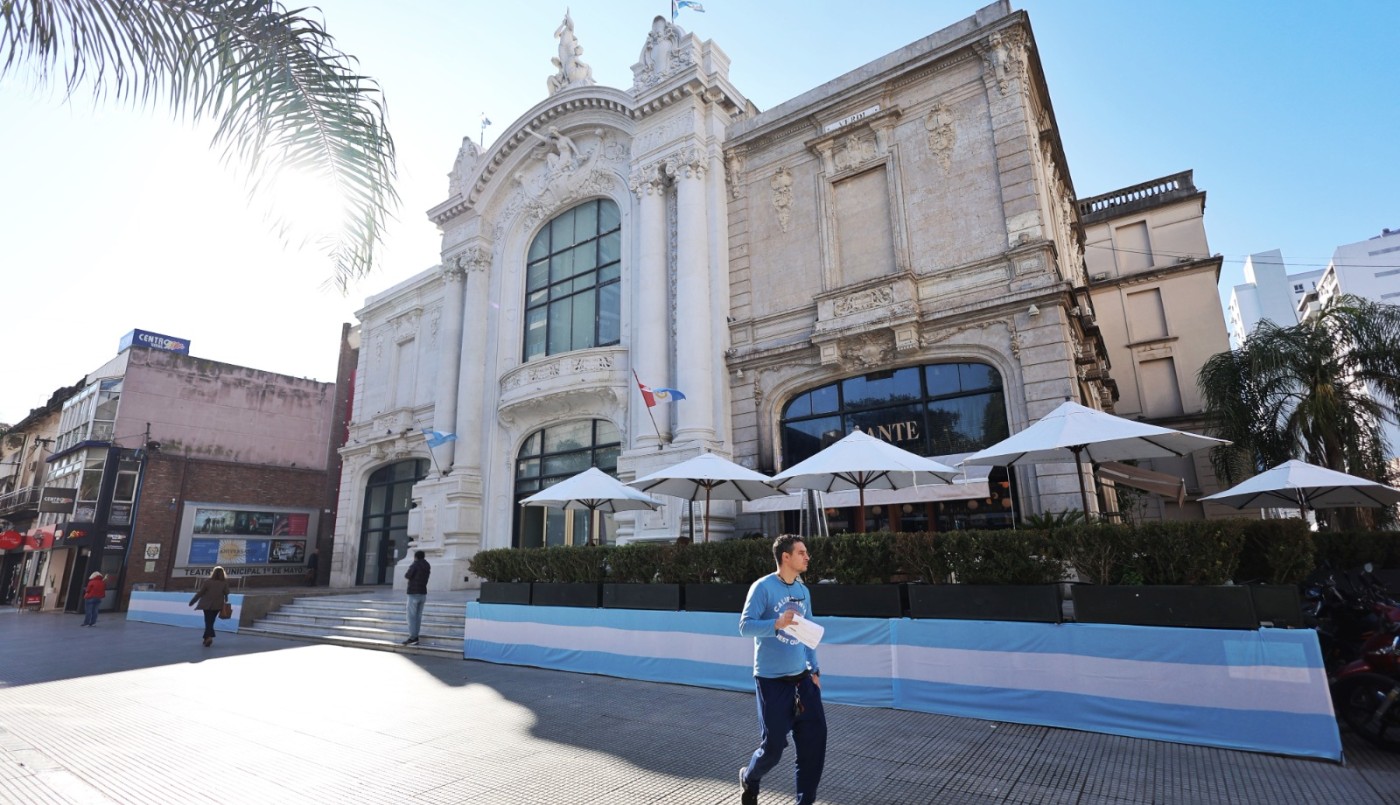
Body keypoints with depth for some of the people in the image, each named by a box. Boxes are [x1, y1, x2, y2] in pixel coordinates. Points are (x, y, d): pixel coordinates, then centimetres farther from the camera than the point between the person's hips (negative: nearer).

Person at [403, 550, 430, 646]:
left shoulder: (415, 564, -10)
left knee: (411, 616, -5)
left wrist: (406, 574, 9)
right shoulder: (427, 566, 11)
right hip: (423, 593, 7)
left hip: (414, 593, -7)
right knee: (418, 616, 8)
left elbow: (407, 576, -13)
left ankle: (412, 638, -9)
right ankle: (415, 637, 8)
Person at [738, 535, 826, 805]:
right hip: (771, 680, -6)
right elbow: (745, 626, -19)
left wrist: (814, 669, 12)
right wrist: (777, 624, -34)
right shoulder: (763, 587, -14)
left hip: (801, 678, 6)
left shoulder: (803, 590, 7)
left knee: (815, 739, 3)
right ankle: (749, 778, 32)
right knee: (773, 745, 1)